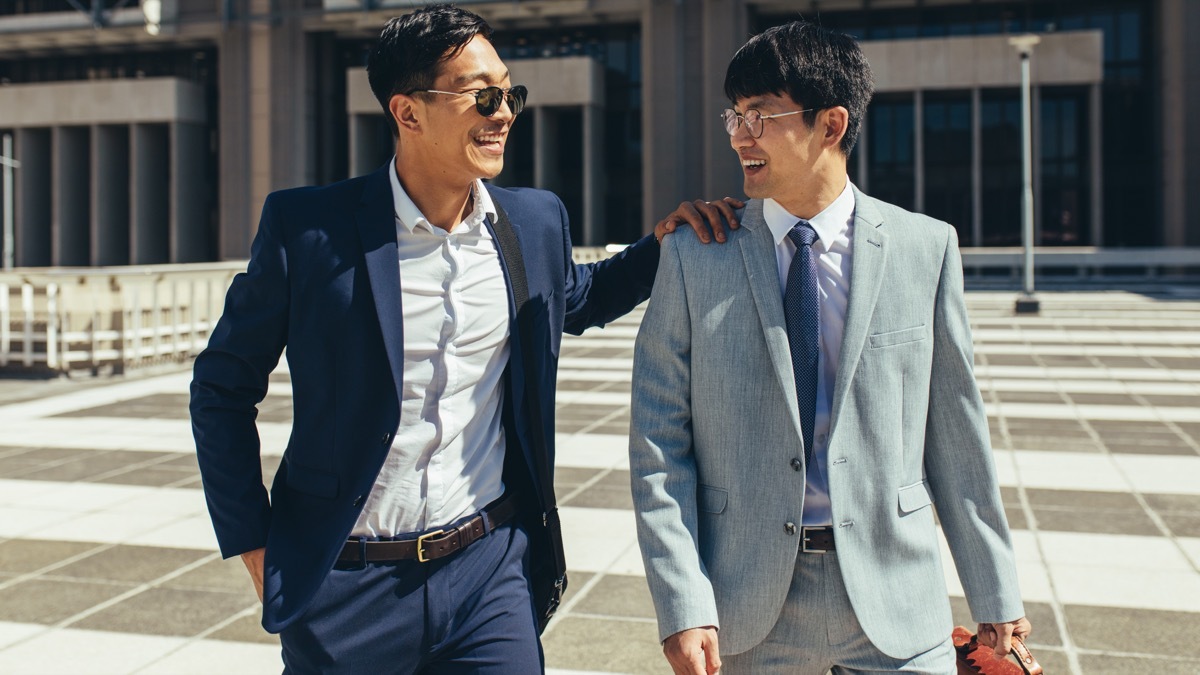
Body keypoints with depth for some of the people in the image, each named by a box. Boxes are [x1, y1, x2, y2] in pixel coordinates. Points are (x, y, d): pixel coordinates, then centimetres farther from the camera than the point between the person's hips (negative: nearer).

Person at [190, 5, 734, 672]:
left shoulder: (538, 221, 2)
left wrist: (663, 244, 7)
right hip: (348, 585, -2)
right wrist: (252, 543, -2)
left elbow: (579, 298, 24)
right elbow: (222, 387, 1)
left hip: (492, 570, 2)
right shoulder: (307, 226, -8)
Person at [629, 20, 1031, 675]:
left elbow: (955, 431, 4)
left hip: (894, 603, 1)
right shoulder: (693, 257, -3)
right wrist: (683, 606, -11)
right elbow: (659, 442, -4)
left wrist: (995, 594, 6)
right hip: (744, 607, 0)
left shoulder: (926, 248, -1)